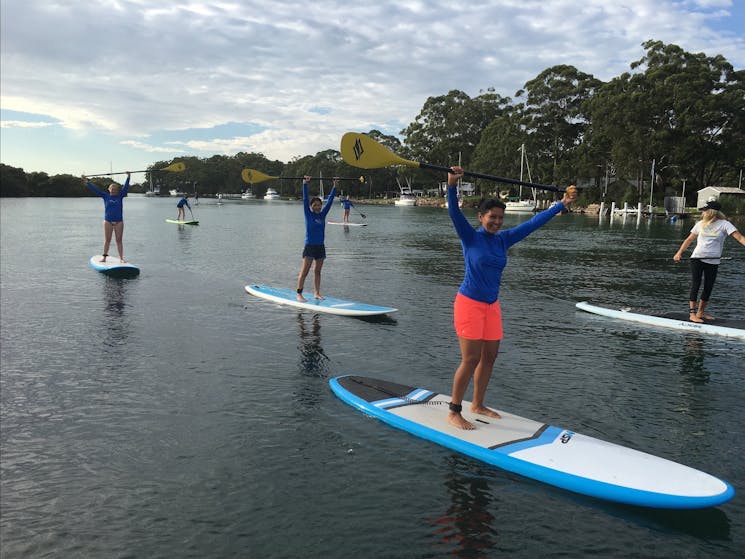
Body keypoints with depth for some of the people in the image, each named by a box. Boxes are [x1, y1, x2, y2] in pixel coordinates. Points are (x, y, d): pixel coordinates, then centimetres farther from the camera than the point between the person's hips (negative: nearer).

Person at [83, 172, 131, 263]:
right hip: (108, 221, 0)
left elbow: (125, 187, -2)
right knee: (107, 240, 5)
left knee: (119, 240, 2)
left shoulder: (120, 196, 5)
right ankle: (104, 257, 11)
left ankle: (121, 258, 3)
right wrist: (87, 182, 5)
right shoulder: (105, 196, 6)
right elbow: (95, 189, 6)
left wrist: (128, 177, -10)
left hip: (119, 222, 0)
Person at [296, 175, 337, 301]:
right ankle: (299, 294, -1)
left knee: (317, 271, 12)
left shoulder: (322, 215, 7)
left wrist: (334, 186, 10)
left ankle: (316, 293, 19)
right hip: (309, 247, -5)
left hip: (320, 247, 5)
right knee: (304, 271, -4)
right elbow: (305, 199, -11)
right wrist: (305, 183, -18)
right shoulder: (308, 215, -4)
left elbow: (330, 200, 10)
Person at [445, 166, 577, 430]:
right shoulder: (470, 237, -8)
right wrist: (452, 186, -39)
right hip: (469, 304, -7)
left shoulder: (503, 239, 7)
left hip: (492, 306, 7)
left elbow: (533, 222, 12)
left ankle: (477, 404, 28)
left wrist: (562, 204, 15)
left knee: (489, 358, 11)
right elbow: (454, 213, -23)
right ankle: (454, 412, 3)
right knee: (471, 360, -8)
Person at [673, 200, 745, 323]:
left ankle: (700, 312, 19)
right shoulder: (700, 224, 6)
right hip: (697, 258, 0)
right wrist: (679, 252, 9)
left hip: (713, 261, 0)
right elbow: (689, 239, 15)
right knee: (695, 285, -6)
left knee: (709, 287, 6)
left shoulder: (724, 224, -3)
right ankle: (692, 313, -6)